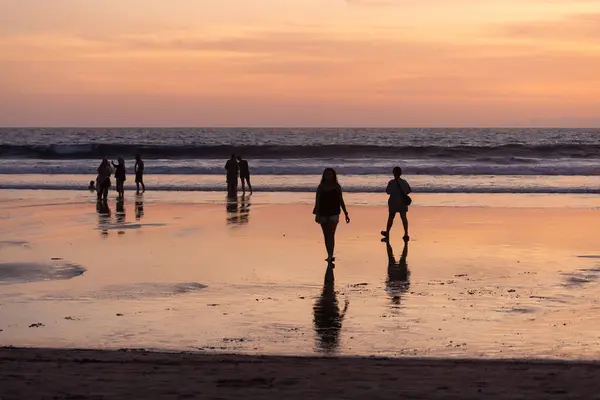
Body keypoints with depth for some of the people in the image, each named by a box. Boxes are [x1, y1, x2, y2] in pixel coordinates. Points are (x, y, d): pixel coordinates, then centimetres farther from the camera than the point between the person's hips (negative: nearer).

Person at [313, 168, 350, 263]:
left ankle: (330, 256, -19)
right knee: (326, 235, 9)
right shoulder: (321, 187, 3)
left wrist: (346, 214, 11)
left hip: (334, 213, -2)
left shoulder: (337, 187, 4)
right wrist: (317, 214, -13)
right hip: (323, 213, 2)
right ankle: (330, 255, 18)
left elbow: (341, 201, 11)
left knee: (331, 234, -13)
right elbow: (317, 201, -2)